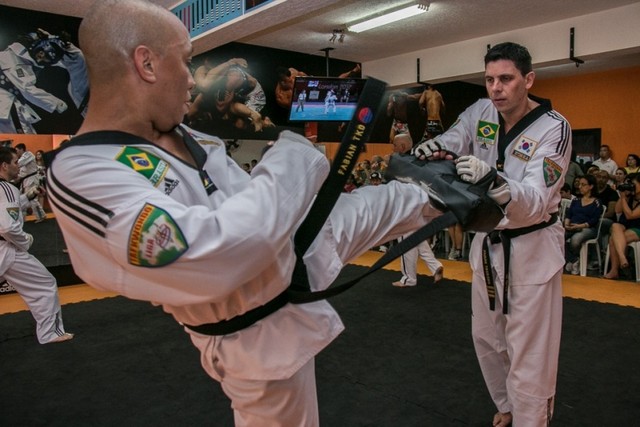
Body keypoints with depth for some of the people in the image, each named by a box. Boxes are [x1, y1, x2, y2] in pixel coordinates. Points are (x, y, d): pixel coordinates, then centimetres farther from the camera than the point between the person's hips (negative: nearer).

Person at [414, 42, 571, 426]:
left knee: (529, 352, 1)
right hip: (488, 242, 6)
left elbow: (534, 203, -28)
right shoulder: (481, 112, -3)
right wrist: (433, 147, -26)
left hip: (532, 246, -5)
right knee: (487, 337, 20)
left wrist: (492, 181, -48)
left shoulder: (553, 128, -18)